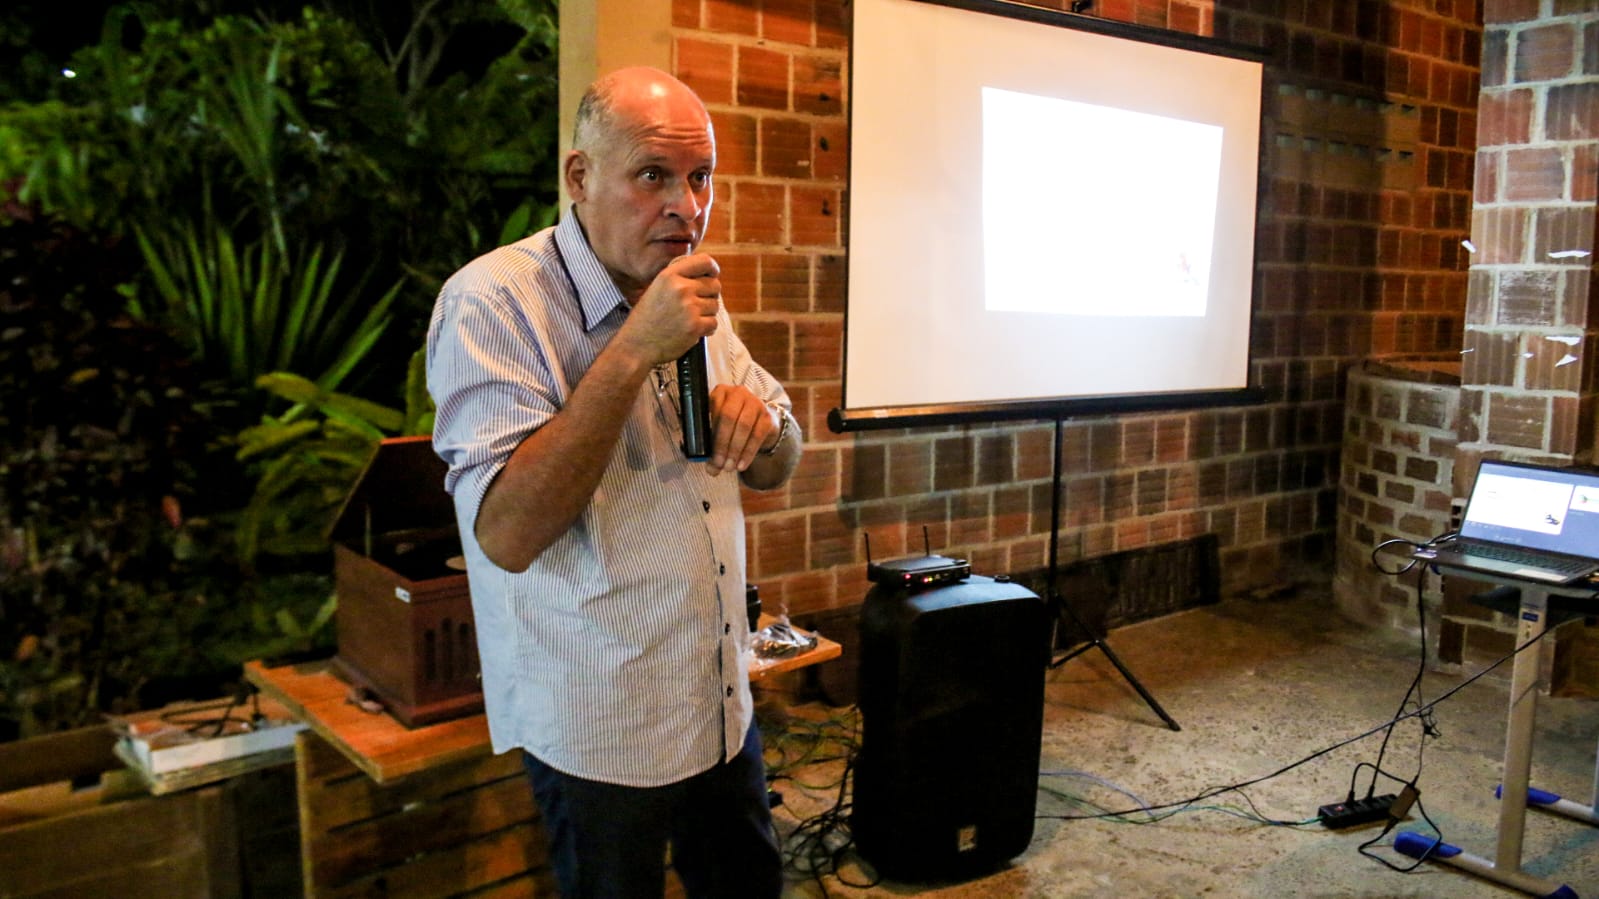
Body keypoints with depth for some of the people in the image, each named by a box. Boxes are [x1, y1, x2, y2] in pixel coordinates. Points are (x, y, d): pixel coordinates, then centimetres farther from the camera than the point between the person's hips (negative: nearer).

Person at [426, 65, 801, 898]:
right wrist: (635, 351, -32)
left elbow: (776, 467, 11)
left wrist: (758, 420, -13)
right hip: (600, 729, -7)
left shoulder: (691, 295, 4)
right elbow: (507, 533, -29)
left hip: (724, 703, 7)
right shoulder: (492, 301, -19)